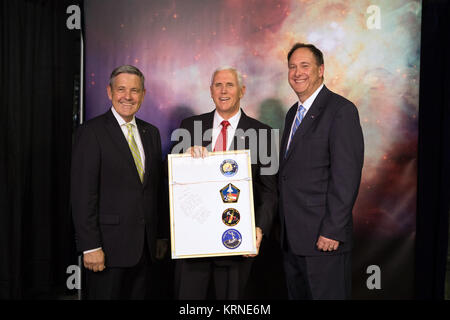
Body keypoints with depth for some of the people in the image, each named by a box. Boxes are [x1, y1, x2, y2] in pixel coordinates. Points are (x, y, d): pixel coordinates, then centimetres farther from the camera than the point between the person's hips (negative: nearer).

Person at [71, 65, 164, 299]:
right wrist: (90, 247, -16)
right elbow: (83, 194, -12)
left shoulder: (151, 133, 12)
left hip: (145, 245, 6)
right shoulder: (91, 132, -7)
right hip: (109, 245, -5)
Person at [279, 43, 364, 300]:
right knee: (297, 295, 16)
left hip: (323, 238, -8)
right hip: (292, 238, 8)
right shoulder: (293, 113, 16)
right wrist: (284, 227, 14)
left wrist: (332, 231, -20)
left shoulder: (341, 110, -10)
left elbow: (347, 176, -17)